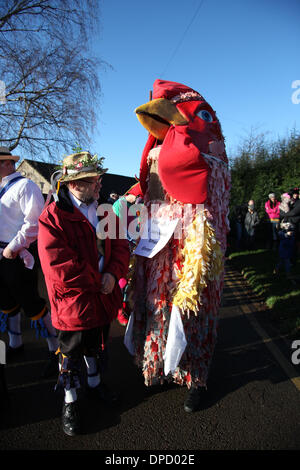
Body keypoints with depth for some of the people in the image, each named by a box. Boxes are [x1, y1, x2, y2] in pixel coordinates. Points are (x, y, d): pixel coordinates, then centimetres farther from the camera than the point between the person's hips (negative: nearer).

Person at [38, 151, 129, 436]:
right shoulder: (52, 217, -17)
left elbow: (120, 246, 2)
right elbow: (58, 267, -24)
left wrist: (112, 275, -16)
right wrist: (96, 284, -18)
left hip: (103, 299, 6)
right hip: (72, 302, -5)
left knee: (97, 347, 24)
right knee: (71, 354, 14)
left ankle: (95, 383, 49)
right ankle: (70, 400, 37)